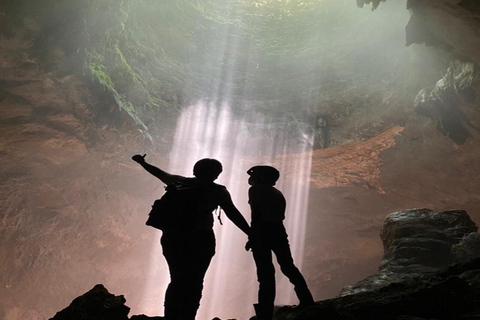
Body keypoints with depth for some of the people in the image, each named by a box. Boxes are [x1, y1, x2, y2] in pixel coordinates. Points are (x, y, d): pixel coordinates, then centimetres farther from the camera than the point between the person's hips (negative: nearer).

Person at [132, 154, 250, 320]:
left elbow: (161, 173, 24)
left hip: (172, 237, 4)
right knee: (194, 283, 5)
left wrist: (142, 162, 40)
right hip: (199, 239, -4)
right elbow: (233, 214, -8)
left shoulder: (180, 182, 10)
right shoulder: (217, 191, -1)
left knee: (177, 281, 16)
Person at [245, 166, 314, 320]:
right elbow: (279, 215, 13)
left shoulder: (255, 190, -3)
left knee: (265, 273, -5)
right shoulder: (276, 193, 19)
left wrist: (252, 237, -13)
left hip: (262, 232, -7)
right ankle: (306, 300, 22)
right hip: (278, 232, 7)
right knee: (288, 266, 18)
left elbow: (256, 215, -13)